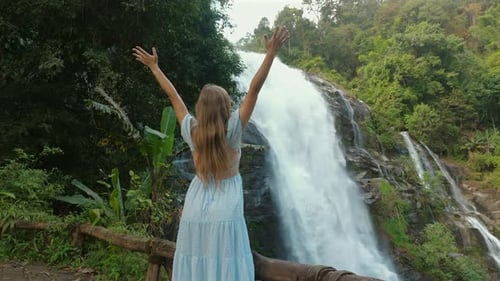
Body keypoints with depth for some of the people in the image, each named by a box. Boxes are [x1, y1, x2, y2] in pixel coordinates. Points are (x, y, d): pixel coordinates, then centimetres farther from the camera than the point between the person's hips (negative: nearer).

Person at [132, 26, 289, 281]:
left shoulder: (191, 130, -4)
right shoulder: (232, 130, -11)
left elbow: (173, 95, 7)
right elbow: (254, 89, -12)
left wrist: (153, 66, 19)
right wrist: (271, 53, -11)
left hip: (194, 213, 4)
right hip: (225, 215, -3)